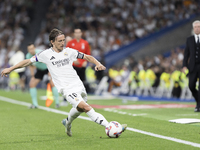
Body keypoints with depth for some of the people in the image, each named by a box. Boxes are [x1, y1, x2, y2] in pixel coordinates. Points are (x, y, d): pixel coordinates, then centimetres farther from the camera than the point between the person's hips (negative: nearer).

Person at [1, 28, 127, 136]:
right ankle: (109, 127, -32)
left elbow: (87, 57, 17)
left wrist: (97, 63, -2)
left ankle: (68, 122, 51)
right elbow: (28, 61, 11)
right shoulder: (46, 54, 2)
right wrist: (10, 69, 12)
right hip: (66, 89, -5)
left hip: (79, 85, 5)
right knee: (85, 107, -23)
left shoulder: (69, 51, 9)